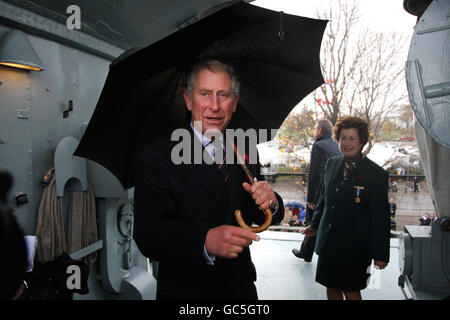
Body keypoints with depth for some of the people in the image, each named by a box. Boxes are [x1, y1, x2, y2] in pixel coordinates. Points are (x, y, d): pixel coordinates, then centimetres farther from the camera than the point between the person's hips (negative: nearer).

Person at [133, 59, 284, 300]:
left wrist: (270, 203, -19)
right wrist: (205, 241, -38)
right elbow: (148, 235, -22)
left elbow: (261, 218, 4)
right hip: (184, 291, -4)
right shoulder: (156, 158, -15)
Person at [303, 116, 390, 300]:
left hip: (354, 248, -5)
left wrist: (380, 254, -8)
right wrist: (315, 224, 24)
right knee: (331, 287, 16)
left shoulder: (376, 174, -11)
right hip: (328, 242, 5)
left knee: (351, 291, 7)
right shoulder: (331, 164, 4)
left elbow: (380, 217, -9)